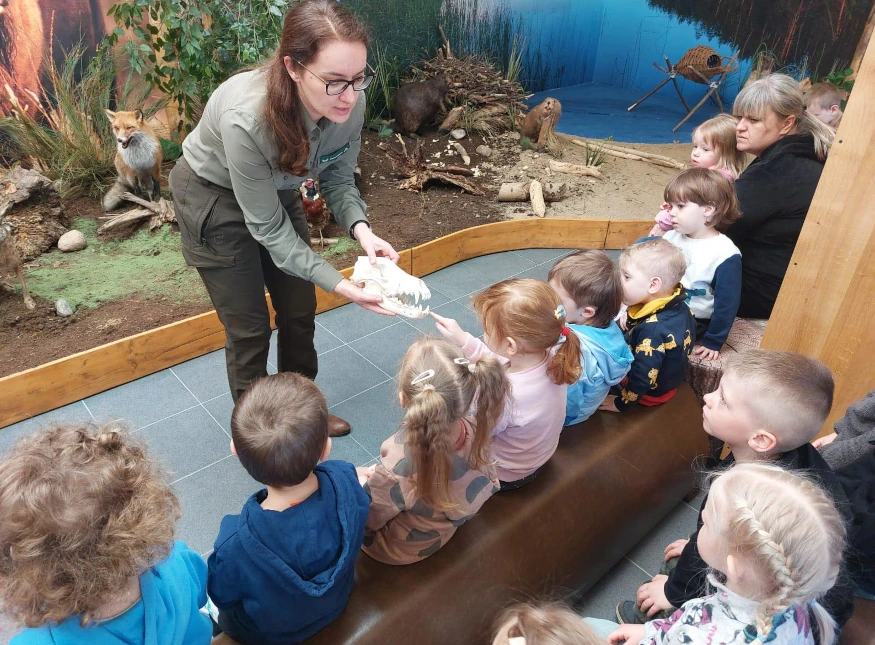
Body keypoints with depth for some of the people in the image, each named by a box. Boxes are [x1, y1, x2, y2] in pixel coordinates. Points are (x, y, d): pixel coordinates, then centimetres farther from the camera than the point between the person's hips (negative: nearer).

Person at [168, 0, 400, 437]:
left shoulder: (348, 103, -25)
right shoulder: (245, 117, -40)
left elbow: (338, 178, -9)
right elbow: (267, 226, -30)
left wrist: (360, 229, -29)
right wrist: (337, 284, -35)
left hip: (278, 191, 5)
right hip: (214, 198, -5)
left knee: (300, 311, 12)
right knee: (249, 327, 2)